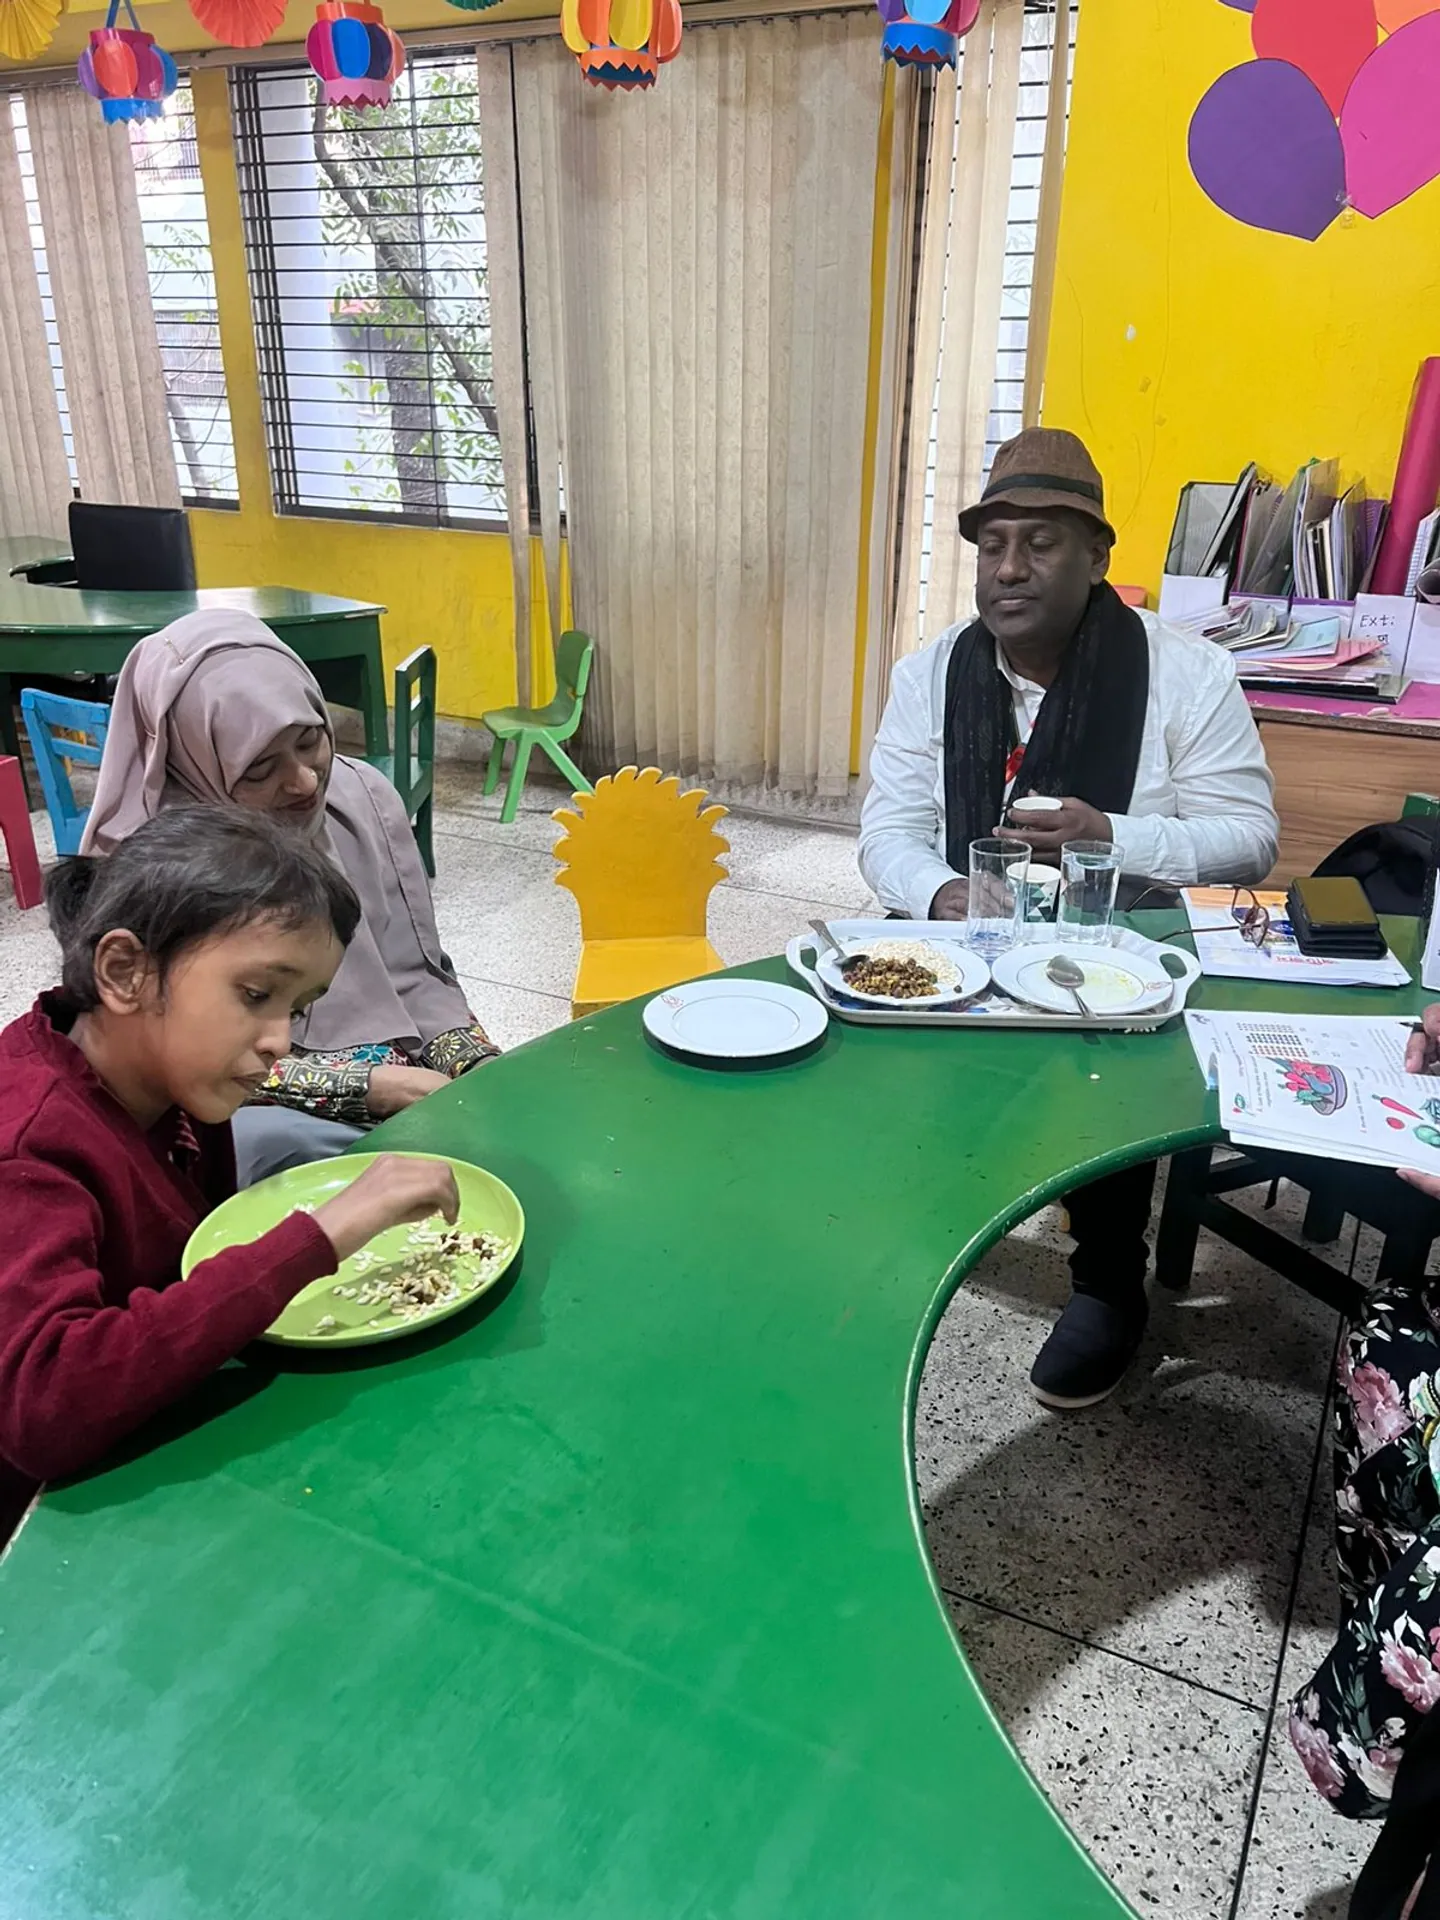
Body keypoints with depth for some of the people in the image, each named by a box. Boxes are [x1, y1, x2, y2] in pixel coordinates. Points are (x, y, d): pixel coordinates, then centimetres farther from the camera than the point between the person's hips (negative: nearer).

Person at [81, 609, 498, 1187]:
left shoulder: (362, 794, -1)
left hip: (405, 1092, 4)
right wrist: (371, 1087, -19)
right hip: (247, 1113, -3)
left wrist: (483, 1075, -12)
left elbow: (417, 975, 5)